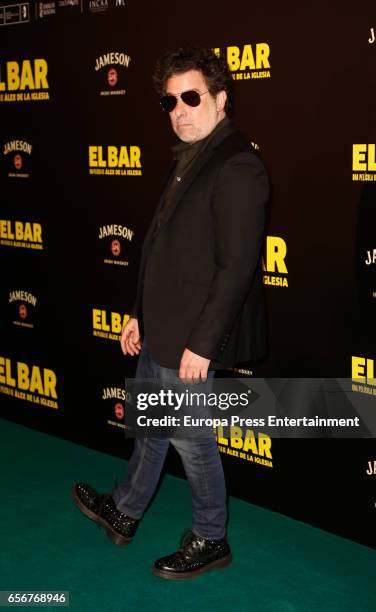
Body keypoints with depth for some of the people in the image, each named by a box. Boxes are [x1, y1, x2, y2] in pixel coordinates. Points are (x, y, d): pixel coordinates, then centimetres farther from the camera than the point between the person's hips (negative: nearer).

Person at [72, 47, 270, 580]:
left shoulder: (235, 166, -18)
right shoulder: (188, 160, 12)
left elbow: (237, 266, -23)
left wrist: (201, 344, -22)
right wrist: (140, 314, 17)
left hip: (189, 339, -9)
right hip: (160, 331, 9)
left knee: (189, 438, 6)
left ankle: (210, 541, 27)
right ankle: (124, 514, 42)